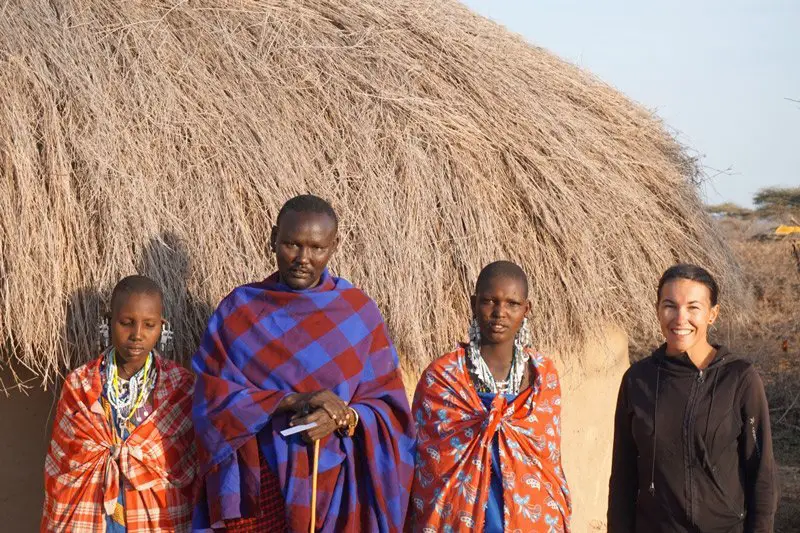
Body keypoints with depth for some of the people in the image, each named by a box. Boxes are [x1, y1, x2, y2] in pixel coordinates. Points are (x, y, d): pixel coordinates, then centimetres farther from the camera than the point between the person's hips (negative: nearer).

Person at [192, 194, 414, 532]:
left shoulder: (358, 313, 1)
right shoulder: (239, 309, 0)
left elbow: (389, 406, 1)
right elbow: (212, 399, -8)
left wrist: (343, 418, -19)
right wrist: (294, 399, -18)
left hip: (336, 486, 1)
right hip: (256, 485, 0)